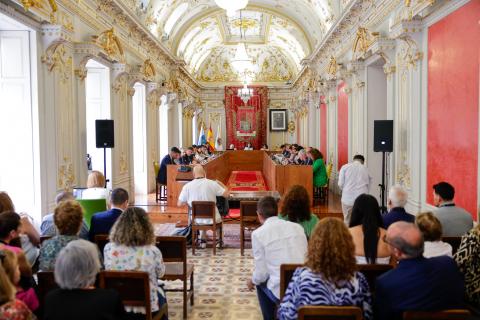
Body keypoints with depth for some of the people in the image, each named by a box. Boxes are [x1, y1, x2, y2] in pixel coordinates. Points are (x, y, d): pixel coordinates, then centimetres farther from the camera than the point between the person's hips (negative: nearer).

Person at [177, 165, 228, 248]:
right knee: (218, 218, 35)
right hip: (212, 219, -1)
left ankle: (203, 240, 39)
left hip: (196, 220, 1)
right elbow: (226, 194, -5)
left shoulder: (187, 186, -12)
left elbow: (179, 204, -5)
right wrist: (219, 183, 13)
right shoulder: (212, 183, -14)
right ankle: (218, 240, 43)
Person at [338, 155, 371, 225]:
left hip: (348, 198, -1)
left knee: (347, 222, 7)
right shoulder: (366, 169, 13)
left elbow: (340, 184, 0)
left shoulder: (345, 167, 6)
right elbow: (368, 187, 14)